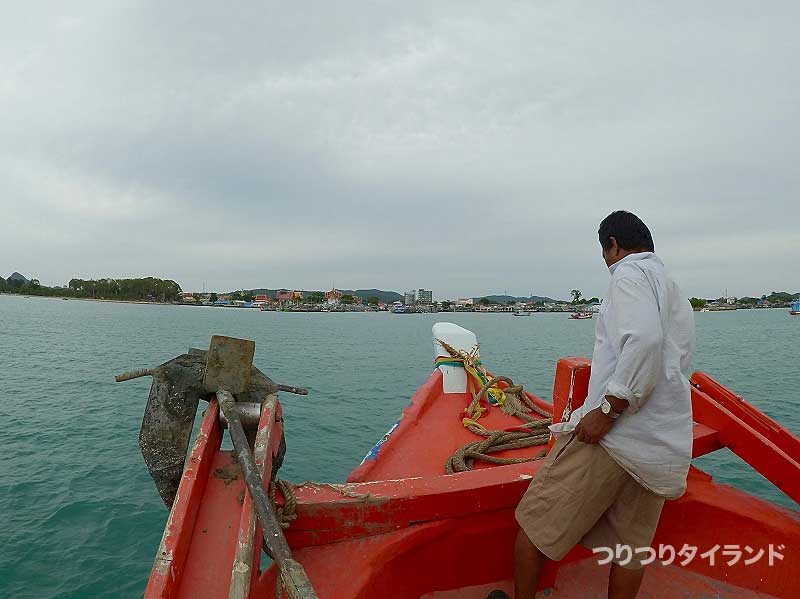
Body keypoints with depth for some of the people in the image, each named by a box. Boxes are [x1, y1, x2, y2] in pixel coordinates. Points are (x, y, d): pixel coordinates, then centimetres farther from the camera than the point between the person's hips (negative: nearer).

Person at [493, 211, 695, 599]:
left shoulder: (629, 274, -6)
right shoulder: (679, 297, 22)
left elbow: (644, 340, -23)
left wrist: (608, 410, -21)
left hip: (613, 435, -9)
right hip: (666, 448, 9)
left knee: (535, 520, 6)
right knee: (631, 546, 18)